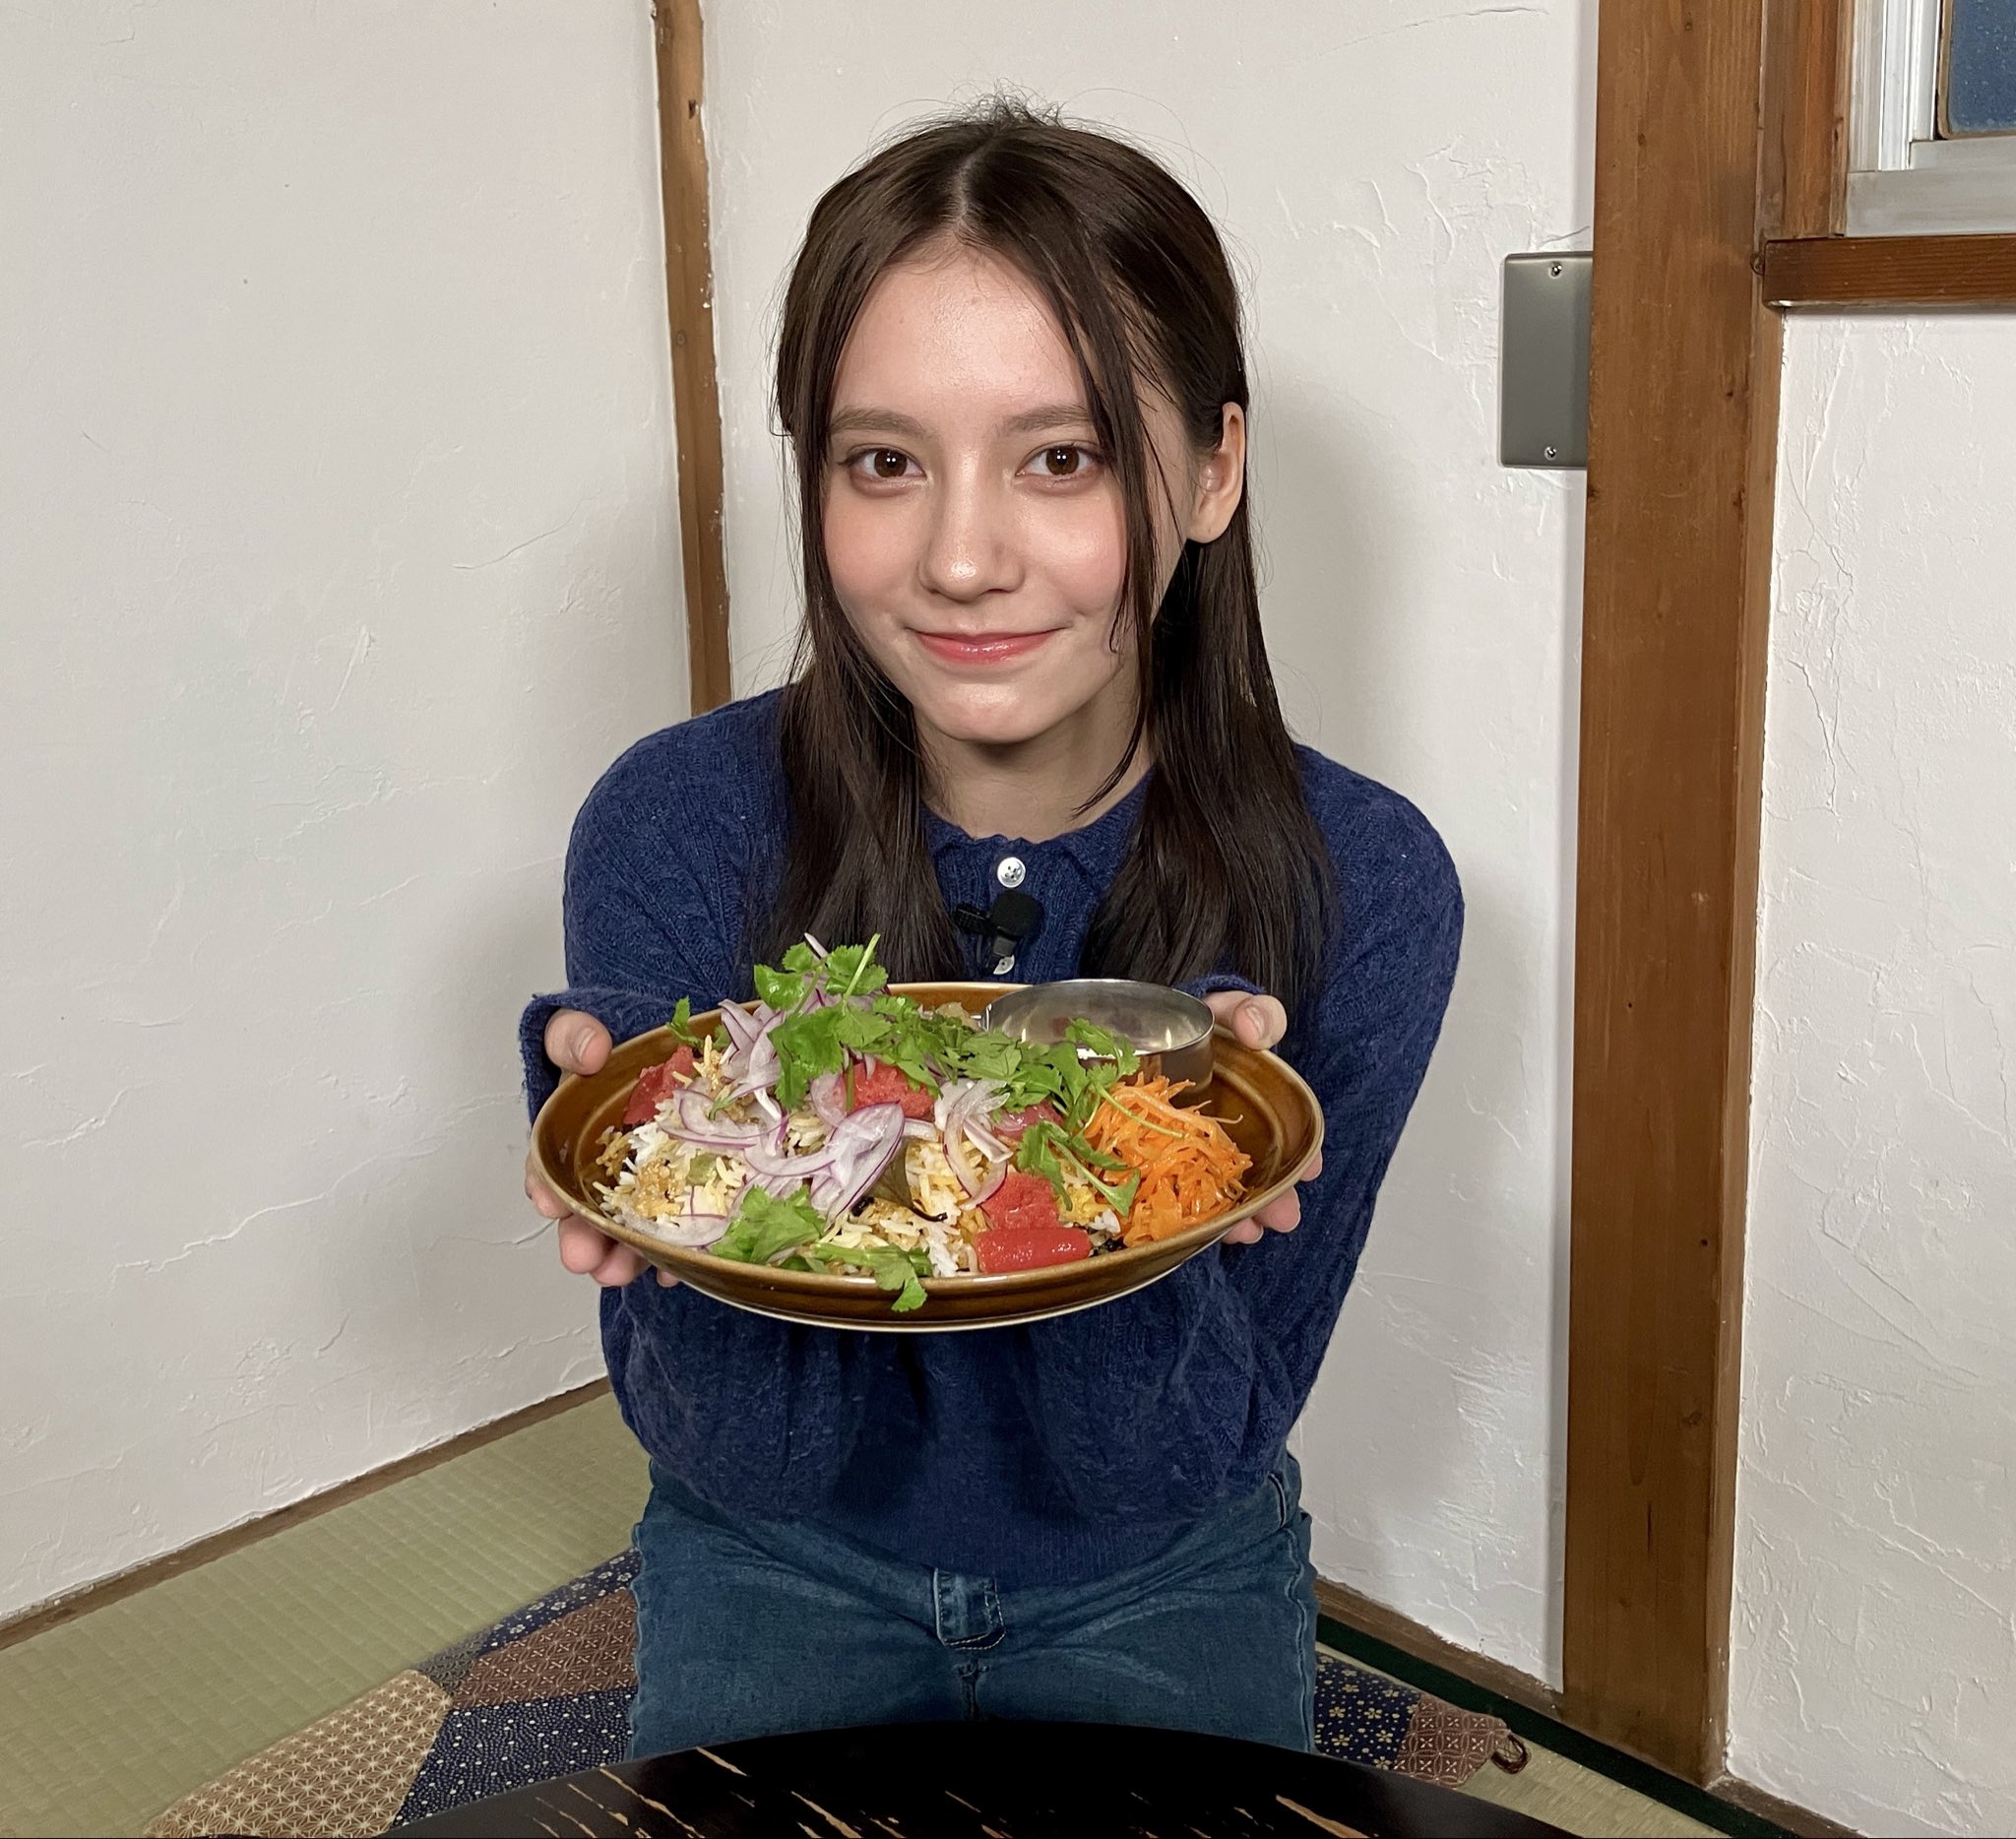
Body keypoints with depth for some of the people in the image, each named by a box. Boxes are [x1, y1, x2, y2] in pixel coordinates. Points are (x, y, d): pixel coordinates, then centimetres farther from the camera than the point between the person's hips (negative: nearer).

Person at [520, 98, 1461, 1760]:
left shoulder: (1362, 887, -19)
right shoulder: (673, 830, -19)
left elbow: (1180, 1467, -16)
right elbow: (740, 1457, -15)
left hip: (1161, 1589, 1)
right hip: (783, 1573, 0)